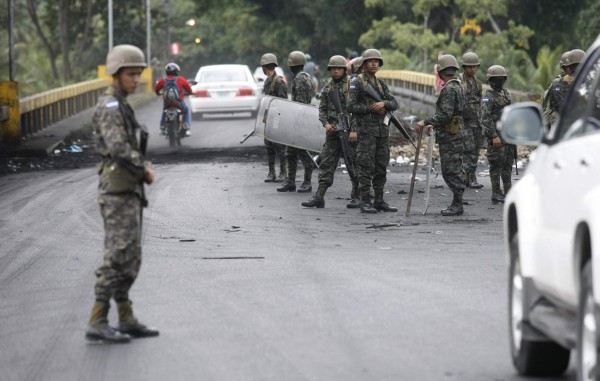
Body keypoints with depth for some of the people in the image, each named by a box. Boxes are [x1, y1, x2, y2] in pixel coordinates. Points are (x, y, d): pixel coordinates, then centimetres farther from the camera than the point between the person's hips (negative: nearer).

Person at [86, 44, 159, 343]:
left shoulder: (121, 107, 18)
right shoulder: (109, 106, -13)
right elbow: (118, 147, -25)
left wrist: (143, 165, 3)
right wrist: (144, 171, -11)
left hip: (129, 189, 10)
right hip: (117, 189, -10)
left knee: (129, 257, 12)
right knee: (119, 255, -13)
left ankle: (126, 320, 17)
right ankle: (97, 323, -15)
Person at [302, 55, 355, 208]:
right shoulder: (327, 88, 12)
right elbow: (322, 109, 14)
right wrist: (326, 124, -4)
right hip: (332, 131, 5)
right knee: (326, 164, 1)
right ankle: (319, 197, 0)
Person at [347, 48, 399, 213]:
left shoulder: (381, 84, 16)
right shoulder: (357, 83, -3)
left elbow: (394, 104, 8)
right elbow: (351, 106, -11)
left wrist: (383, 104, -13)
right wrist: (371, 109, -11)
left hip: (382, 130, 6)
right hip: (366, 130, -6)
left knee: (381, 167, 7)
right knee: (366, 167, -7)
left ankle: (379, 201, 13)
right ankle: (365, 202, -5)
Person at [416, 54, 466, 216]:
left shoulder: (449, 89, -16)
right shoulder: (458, 86, 16)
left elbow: (445, 114, -24)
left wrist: (425, 122, -20)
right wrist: (434, 125, 25)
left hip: (450, 136, -10)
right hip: (454, 134, 10)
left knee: (452, 171, -7)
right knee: (449, 171, 13)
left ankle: (457, 205, -5)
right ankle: (456, 203, 17)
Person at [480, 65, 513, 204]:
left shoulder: (505, 94, 15)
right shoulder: (488, 97, -10)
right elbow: (485, 118, -17)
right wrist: (494, 136, -22)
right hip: (497, 136, -8)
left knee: (508, 165, 11)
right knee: (496, 166, -6)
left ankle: (508, 192, 17)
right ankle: (496, 194, -3)